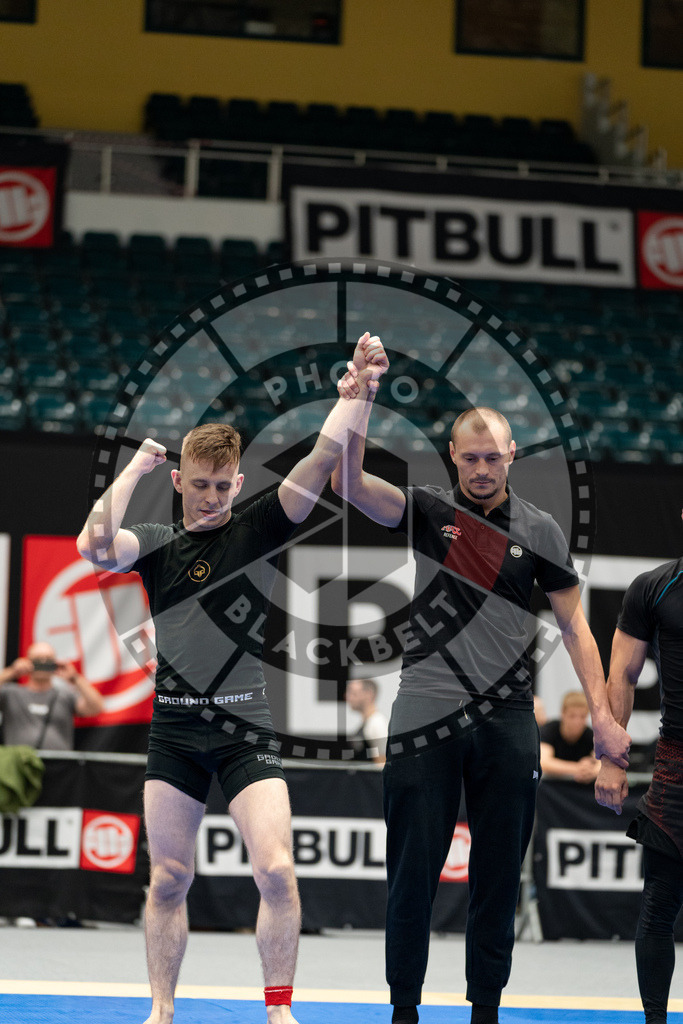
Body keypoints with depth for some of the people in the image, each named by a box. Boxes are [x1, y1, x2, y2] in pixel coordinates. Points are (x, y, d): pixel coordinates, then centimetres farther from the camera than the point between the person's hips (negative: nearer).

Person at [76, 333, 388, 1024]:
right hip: (173, 729, 2)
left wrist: (360, 390, -17)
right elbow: (94, 544, -12)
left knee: (276, 870, -14)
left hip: (244, 728, -2)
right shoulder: (156, 546, 8)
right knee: (168, 880, 6)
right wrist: (134, 469, -5)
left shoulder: (258, 529, 4)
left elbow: (321, 462, -6)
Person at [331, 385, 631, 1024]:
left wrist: (602, 715, -2)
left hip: (506, 719, 1)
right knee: (413, 868, 0)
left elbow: (573, 626, 7)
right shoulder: (426, 510, 4)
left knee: (499, 870, 5)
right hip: (424, 716, -1)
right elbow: (350, 485, -11)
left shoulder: (540, 531, 6)